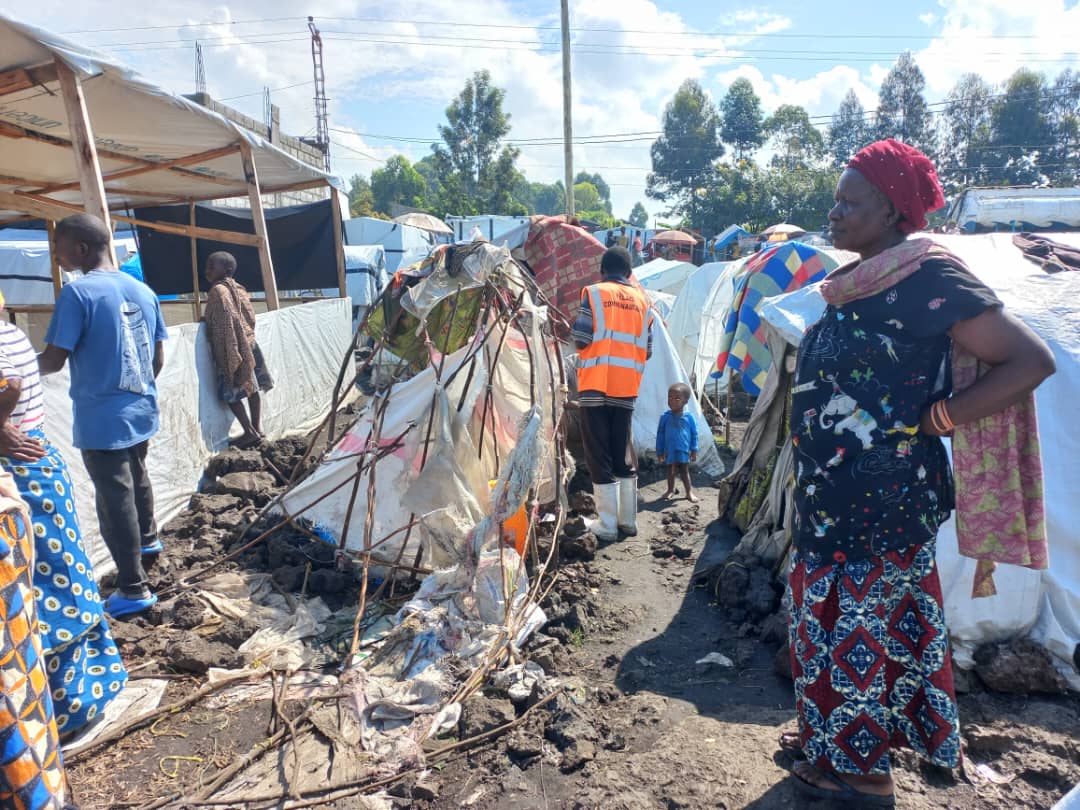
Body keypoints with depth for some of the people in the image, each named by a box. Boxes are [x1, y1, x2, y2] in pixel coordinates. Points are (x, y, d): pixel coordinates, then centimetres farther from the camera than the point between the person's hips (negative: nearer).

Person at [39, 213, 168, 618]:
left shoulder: (77, 293, -15)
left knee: (115, 500, 1)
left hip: (102, 420, -7)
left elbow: (53, 361, -16)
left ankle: (134, 588, 8)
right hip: (141, 411, 7)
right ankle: (148, 538, 49)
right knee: (137, 478, 28)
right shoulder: (143, 291, 5)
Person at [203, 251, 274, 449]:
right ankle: (257, 428, 16)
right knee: (252, 387, 11)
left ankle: (250, 432, -1)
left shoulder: (218, 290, -13)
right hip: (249, 344, 9)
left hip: (231, 349, -9)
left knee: (230, 393, -1)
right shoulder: (238, 289, 13)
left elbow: (227, 321, -20)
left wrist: (230, 354, -20)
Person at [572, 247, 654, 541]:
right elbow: (647, 350, 8)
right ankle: (628, 521, 21)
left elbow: (580, 340, -10)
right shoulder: (642, 300, 10)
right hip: (627, 388, 4)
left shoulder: (593, 293, -2)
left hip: (596, 386, -4)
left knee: (600, 455, 2)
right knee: (623, 454, 15)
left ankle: (607, 525, 3)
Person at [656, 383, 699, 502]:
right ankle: (671, 490, 28)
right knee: (671, 471, 12)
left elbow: (694, 434, 2)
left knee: (684, 471, 7)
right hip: (670, 451, 1)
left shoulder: (689, 417, -7)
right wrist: (660, 452, 1)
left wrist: (694, 450, 1)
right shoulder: (665, 417, -6)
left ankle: (689, 492, 15)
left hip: (684, 451, -1)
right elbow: (660, 434, 1)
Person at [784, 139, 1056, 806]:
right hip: (836, 492, 9)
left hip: (884, 496, -8)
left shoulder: (930, 279, -16)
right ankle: (834, 735, 38)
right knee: (833, 618, 19)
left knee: (860, 624, 5)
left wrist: (936, 420, -17)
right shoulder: (856, 284, 10)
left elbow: (1031, 361, -18)